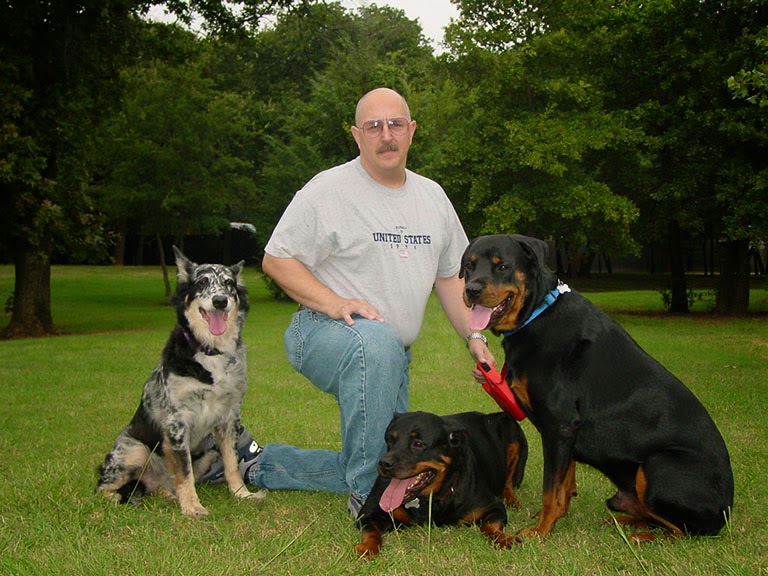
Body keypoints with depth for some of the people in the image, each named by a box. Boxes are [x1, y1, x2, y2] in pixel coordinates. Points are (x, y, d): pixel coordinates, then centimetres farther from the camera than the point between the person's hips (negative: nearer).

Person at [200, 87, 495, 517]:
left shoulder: (433, 196, 11)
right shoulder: (329, 190, -9)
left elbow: (451, 275, 18)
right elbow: (277, 259, -9)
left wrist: (475, 337, 7)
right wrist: (335, 304, -22)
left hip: (392, 356, 7)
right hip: (323, 333, -7)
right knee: (376, 342, -42)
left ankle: (257, 464, 22)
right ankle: (367, 495, -29)